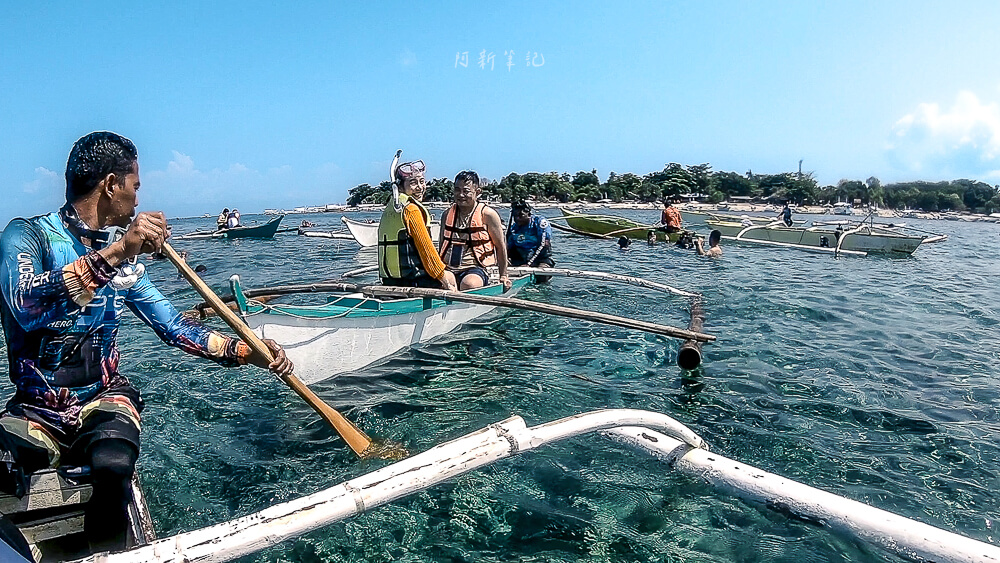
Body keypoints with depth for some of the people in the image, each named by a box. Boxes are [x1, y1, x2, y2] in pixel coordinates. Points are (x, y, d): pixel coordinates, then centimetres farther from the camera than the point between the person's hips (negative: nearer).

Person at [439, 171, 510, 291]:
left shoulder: (488, 214, 0)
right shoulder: (447, 214, 14)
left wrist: (503, 276, 8)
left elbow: (500, 246, 5)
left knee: (469, 284, -37)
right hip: (449, 269, 4)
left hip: (475, 269, -4)